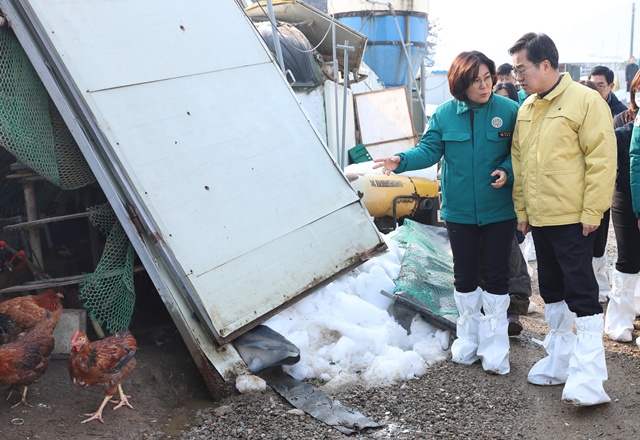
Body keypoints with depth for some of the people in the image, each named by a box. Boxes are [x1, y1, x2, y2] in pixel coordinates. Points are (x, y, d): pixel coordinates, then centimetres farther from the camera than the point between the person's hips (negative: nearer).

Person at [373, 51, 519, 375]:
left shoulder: (509, 111, -7)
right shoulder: (444, 114, -2)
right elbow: (429, 150, -5)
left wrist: (507, 171, -19)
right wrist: (401, 160, -22)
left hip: (498, 211, -2)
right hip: (459, 211, 2)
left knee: (496, 276, 4)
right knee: (464, 276, 13)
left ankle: (495, 347, 19)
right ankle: (468, 338, 31)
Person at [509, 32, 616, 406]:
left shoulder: (585, 100, -10)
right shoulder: (526, 109, 11)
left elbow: (602, 160, -13)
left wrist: (591, 212, -15)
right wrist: (522, 210, 13)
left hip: (573, 219, -7)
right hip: (540, 219, 8)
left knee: (581, 293, -6)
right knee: (552, 291, 15)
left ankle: (588, 378, -1)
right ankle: (560, 361, 28)